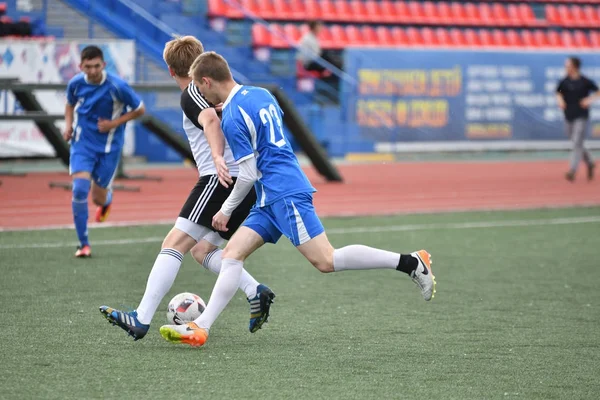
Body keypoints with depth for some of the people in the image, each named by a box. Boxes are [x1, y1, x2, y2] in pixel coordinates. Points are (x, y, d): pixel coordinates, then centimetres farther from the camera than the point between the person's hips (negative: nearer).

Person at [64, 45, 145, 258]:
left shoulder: (117, 86, -18)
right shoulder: (75, 83, -7)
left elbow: (139, 109, -5)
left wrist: (114, 123, -15)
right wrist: (68, 125, -2)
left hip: (109, 146, -1)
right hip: (82, 143, 1)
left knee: (98, 198, 4)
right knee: (80, 189, -18)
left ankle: (107, 199, 47)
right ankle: (83, 244, -8)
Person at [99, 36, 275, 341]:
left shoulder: (191, 94, 0)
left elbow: (211, 119, -20)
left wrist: (217, 157, -34)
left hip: (222, 178, -9)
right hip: (248, 181, 9)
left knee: (174, 244, -13)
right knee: (202, 250, 18)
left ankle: (142, 319, -21)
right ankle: (255, 292, -1)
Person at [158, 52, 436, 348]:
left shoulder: (232, 117, -14)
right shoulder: (261, 94, 13)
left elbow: (248, 176, -13)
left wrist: (226, 210, 0)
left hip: (285, 195, -10)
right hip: (271, 198, 10)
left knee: (326, 261, -13)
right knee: (232, 253, 2)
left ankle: (410, 262, -11)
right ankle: (201, 327, -5)